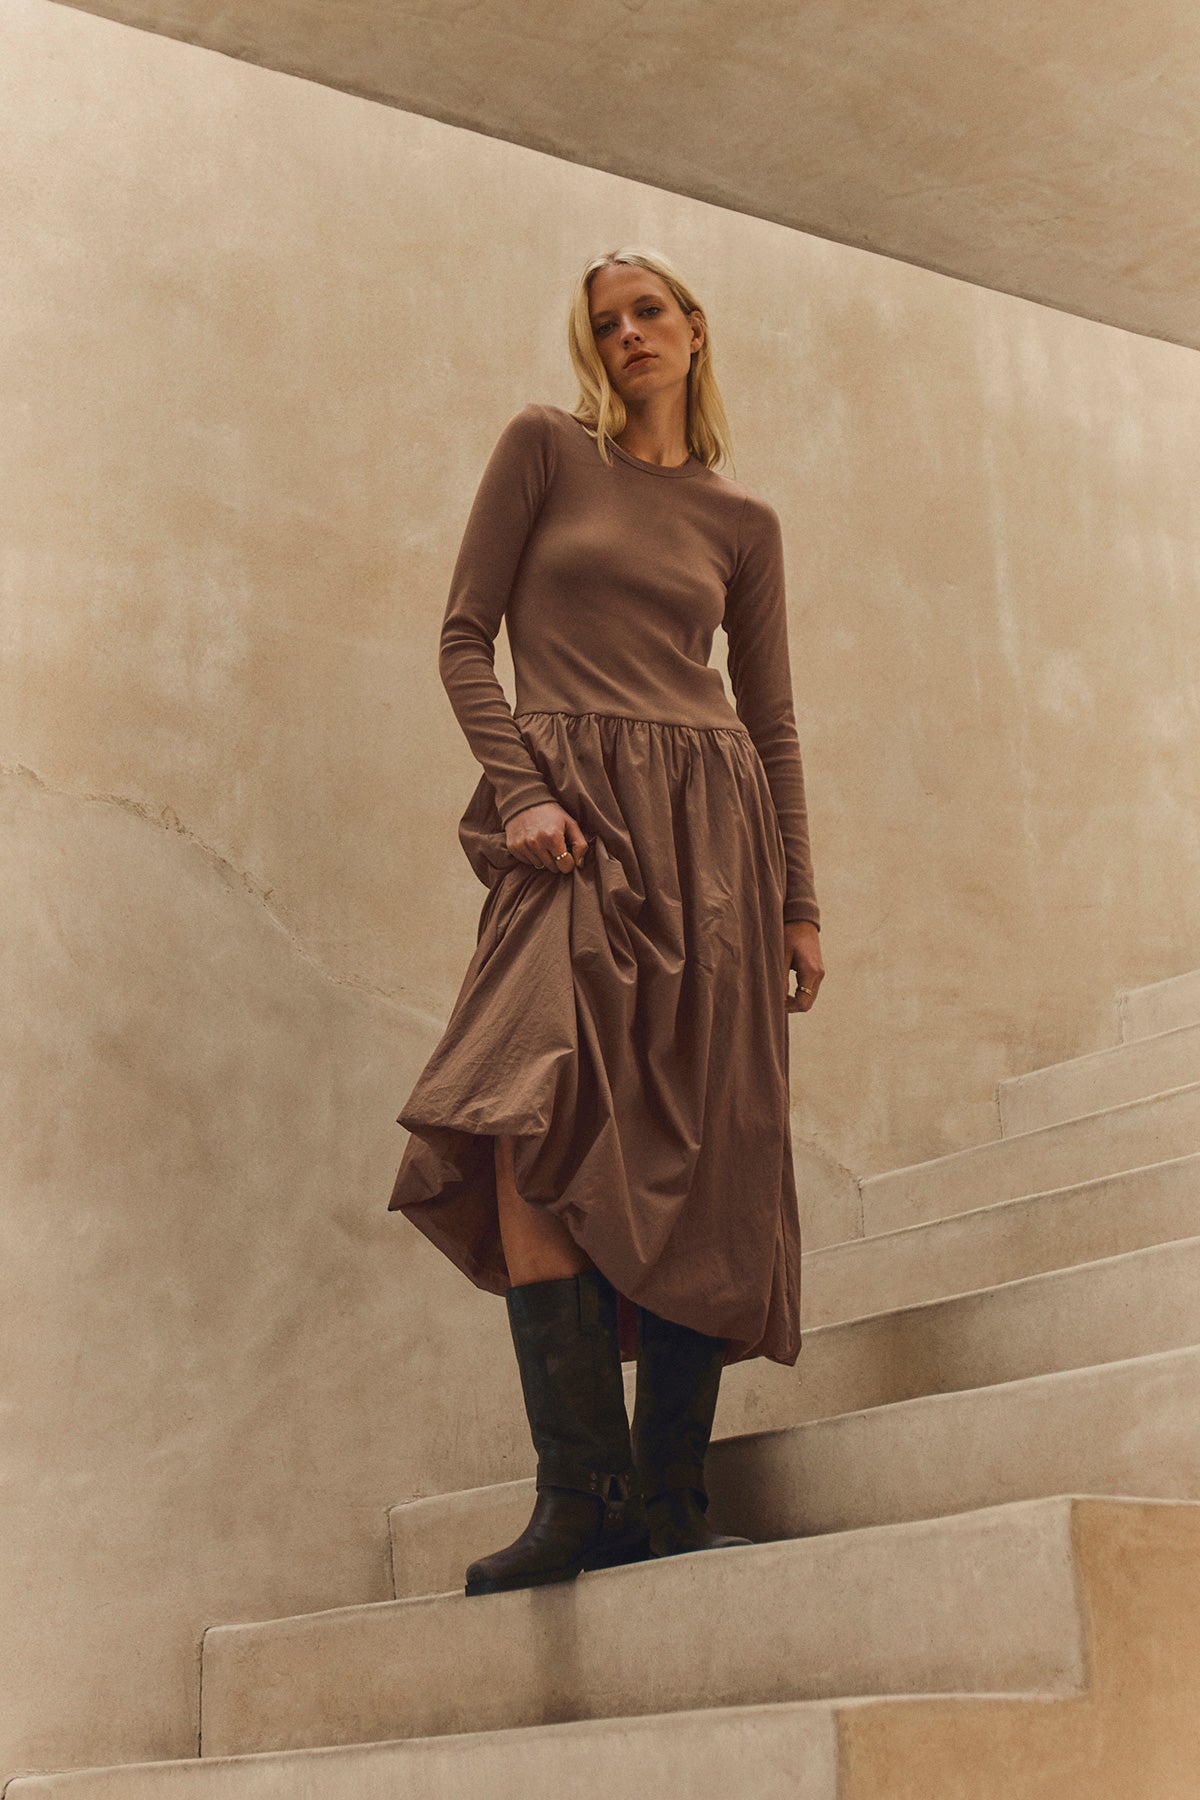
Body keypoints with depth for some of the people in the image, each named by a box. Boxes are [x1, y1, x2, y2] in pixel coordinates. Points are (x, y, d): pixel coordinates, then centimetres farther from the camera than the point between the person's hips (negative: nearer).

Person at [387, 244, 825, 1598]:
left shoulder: (743, 522, 18)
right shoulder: (545, 447, 12)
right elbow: (465, 637, 5)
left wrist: (799, 901, 12)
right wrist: (518, 789, -10)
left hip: (711, 825, 2)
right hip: (574, 820, -2)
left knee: (697, 1161, -7)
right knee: (536, 1117, -23)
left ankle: (667, 1500, -3)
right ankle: (579, 1488, -23)